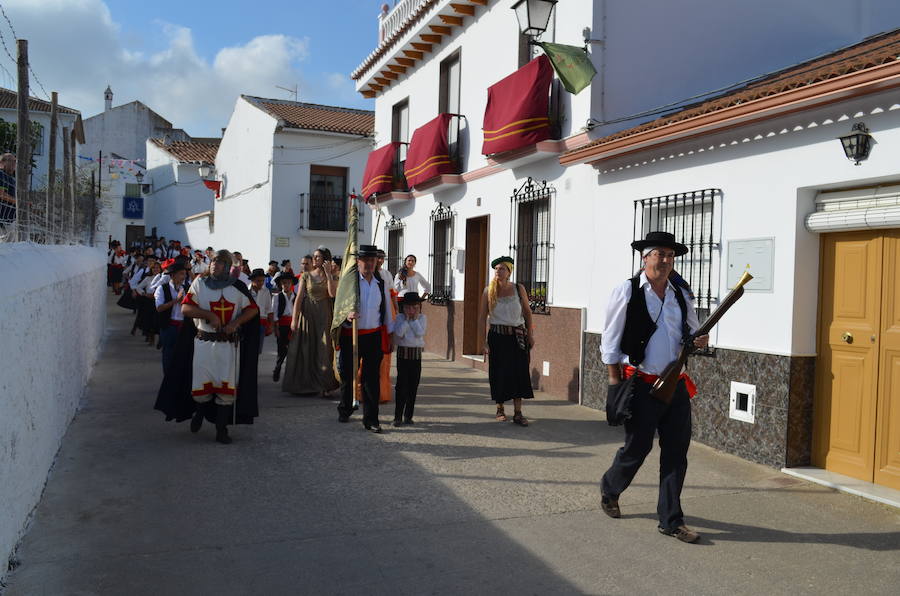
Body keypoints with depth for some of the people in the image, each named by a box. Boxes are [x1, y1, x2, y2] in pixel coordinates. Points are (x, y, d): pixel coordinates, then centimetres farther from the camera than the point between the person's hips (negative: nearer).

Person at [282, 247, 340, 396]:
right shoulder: (306, 276, 4)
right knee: (306, 349, 4)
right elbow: (299, 298, -2)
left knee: (324, 350, -4)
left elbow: (332, 293, -15)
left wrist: (328, 273, -14)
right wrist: (294, 319, -9)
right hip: (308, 315, 1)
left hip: (324, 316, -1)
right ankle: (305, 385, 14)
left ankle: (323, 386, 2)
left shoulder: (332, 276, 3)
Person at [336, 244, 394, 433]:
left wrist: (390, 336, 16)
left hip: (374, 336, 2)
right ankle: (344, 411, 31)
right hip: (350, 335, -2)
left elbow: (387, 311, 16)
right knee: (347, 375, 10)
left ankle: (371, 419, 5)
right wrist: (347, 316, -25)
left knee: (372, 378, 1)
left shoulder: (382, 285, 9)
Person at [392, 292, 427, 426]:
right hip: (403, 353, -2)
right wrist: (407, 319, -10)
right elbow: (399, 332, -14)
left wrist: (414, 319, -8)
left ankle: (408, 415, 16)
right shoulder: (400, 317, 2)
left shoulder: (422, 318, 4)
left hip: (416, 355, 2)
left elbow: (420, 333, -12)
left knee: (413, 385, 5)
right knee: (401, 385, -5)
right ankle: (398, 416, -1)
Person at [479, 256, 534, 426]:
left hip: (517, 336, 1)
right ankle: (500, 410, 20)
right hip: (497, 336, -1)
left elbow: (527, 311, 10)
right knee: (499, 373, 3)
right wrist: (484, 341, -4)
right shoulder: (488, 291, -2)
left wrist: (530, 334, 6)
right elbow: (483, 317, 0)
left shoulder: (519, 289, 1)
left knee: (520, 372, -3)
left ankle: (518, 413, 3)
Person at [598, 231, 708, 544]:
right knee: (636, 448, 6)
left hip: (676, 386, 5)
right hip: (641, 386, -5)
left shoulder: (681, 296, 9)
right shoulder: (627, 291, -6)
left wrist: (699, 340, -2)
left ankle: (671, 520, 18)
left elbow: (692, 332, 22)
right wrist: (616, 383, -6)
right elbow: (610, 341, -4)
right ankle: (609, 490, 36)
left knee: (676, 452, 5)